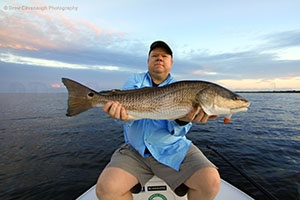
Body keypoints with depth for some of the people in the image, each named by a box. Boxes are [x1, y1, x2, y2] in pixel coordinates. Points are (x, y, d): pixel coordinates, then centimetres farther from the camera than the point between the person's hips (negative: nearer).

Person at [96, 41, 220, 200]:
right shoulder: (135, 80, 8)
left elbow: (178, 130, -7)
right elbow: (124, 105, -6)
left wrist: (182, 120, -31)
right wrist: (123, 115, -31)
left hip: (173, 150, 0)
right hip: (135, 149, 1)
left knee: (211, 182, -18)